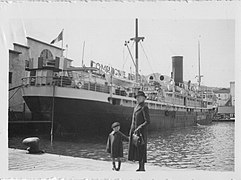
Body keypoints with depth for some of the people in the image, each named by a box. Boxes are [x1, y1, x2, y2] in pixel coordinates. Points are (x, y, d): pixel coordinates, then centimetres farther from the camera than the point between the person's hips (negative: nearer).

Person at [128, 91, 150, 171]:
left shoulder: (144, 107, -11)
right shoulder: (136, 107, 16)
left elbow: (148, 122, -15)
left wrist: (139, 128, -21)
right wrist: (131, 131, 18)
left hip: (141, 131, -9)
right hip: (134, 131, 9)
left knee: (141, 149, -5)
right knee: (135, 149, 8)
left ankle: (142, 167, 0)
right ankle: (140, 167, 13)